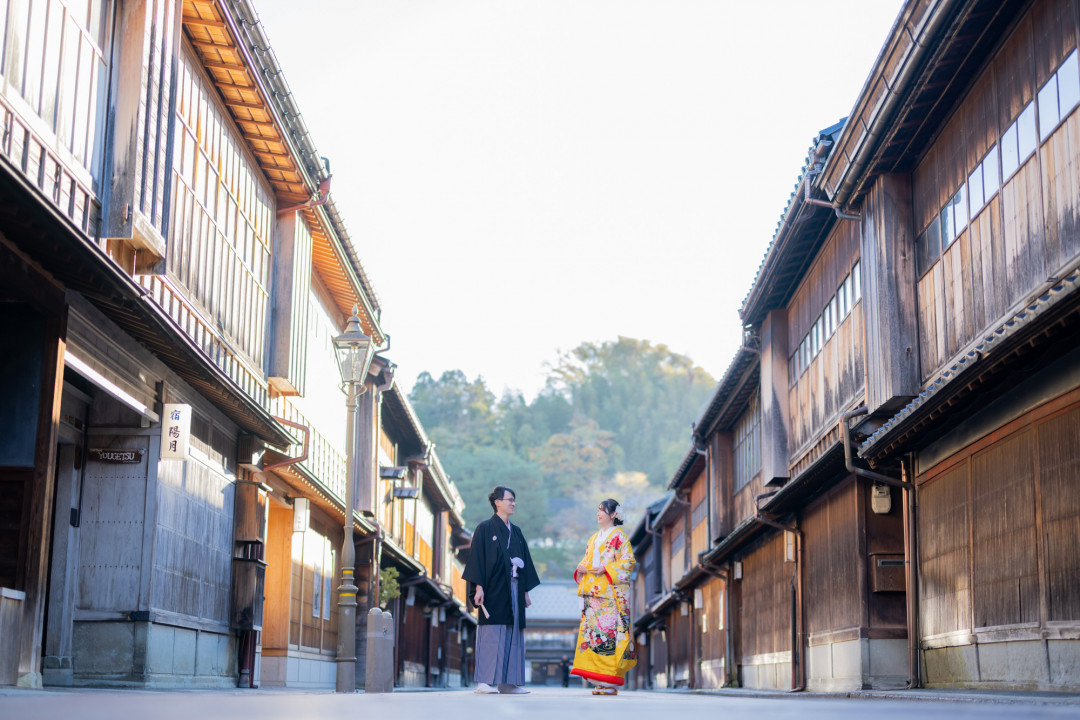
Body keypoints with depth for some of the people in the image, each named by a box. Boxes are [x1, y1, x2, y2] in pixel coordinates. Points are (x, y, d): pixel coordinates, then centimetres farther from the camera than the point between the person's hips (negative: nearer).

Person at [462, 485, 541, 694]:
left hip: (513, 591, 6)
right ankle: (485, 682, -7)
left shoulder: (516, 532, 16)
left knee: (512, 636, 4)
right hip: (493, 590, -6)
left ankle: (507, 682, 7)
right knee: (491, 635, -8)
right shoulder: (485, 529, -2)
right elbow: (477, 558, -7)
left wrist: (526, 591, 13)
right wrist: (479, 587, -16)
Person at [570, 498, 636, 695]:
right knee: (592, 630, 0)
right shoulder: (594, 538, 22)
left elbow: (628, 561, -7)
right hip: (592, 591, 7)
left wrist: (606, 569, -18)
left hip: (611, 593, -7)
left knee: (609, 630, -12)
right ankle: (600, 682, 3)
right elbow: (587, 560, 23)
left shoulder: (619, 536, 1)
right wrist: (581, 569, 0)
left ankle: (611, 683, -11)